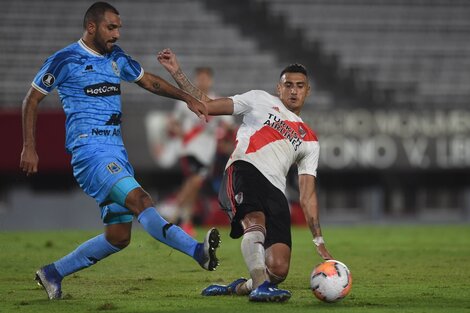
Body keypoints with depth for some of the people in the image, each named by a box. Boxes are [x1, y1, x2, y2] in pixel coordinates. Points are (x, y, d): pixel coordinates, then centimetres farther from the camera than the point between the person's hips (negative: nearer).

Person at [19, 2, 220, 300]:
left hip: (117, 152, 9)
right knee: (140, 200, -27)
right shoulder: (65, 60, -4)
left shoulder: (116, 57, 16)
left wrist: (188, 99, 17)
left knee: (119, 236, 5)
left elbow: (149, 81, 28)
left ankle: (53, 273, 19)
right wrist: (29, 148, -2)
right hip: (90, 150, -9)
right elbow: (31, 100, 3)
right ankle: (198, 251, -44)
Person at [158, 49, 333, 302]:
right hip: (244, 170, -3)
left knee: (279, 270, -17)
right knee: (256, 220, -38)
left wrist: (319, 241, 14)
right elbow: (207, 105, 22)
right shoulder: (261, 100, 24)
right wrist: (176, 72, 13)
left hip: (275, 192, 3)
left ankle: (235, 289, 6)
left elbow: (307, 194, 24)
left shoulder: (309, 140, 29)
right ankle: (260, 285, -51)